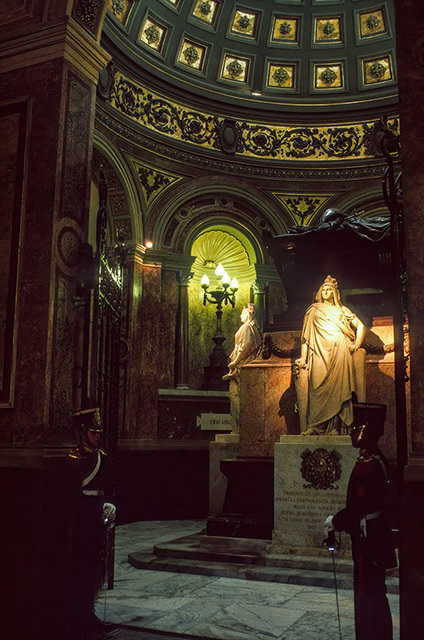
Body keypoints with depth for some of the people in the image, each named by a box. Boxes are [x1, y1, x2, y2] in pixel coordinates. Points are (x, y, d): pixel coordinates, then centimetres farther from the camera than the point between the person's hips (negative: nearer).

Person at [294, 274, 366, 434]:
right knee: (320, 388, -15)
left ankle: (337, 427, -17)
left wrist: (356, 344, 1)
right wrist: (303, 358, 2)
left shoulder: (342, 310, 24)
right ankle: (315, 427, -17)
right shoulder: (313, 311, 21)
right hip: (320, 354, 0)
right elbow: (306, 336, 13)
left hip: (340, 354, 0)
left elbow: (360, 326, 19)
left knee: (338, 388, -16)